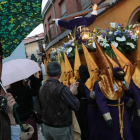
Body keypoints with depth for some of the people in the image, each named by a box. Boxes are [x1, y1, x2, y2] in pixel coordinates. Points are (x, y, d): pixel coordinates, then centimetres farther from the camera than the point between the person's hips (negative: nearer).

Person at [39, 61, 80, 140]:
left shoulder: (42, 88, -1)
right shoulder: (62, 89, -23)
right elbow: (76, 106, -19)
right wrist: (72, 93, -4)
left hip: (46, 127, 7)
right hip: (61, 129, -6)